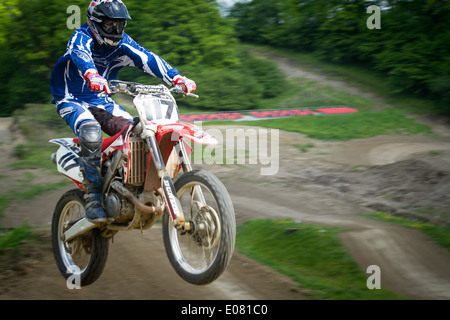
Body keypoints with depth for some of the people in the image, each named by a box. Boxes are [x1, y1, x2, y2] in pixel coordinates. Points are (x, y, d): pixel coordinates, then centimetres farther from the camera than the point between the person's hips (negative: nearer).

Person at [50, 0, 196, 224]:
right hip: (72, 102, -6)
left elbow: (147, 59, -13)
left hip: (102, 102, 6)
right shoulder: (81, 38, -16)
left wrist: (178, 79, -28)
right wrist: (92, 76, -63)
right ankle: (93, 199, -31)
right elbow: (80, 55, -39)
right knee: (91, 132, -36)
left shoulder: (122, 43, 1)